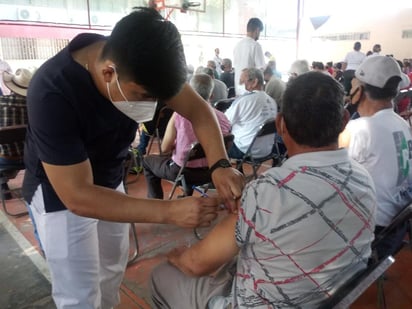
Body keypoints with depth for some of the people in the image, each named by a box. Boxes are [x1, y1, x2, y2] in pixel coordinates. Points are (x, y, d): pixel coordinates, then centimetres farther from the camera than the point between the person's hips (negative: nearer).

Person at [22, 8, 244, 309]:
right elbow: (78, 196, -35)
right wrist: (169, 211, -41)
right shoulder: (52, 93, -35)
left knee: (114, 266, 20)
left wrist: (220, 165, -33)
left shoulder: (140, 63, -19)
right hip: (60, 192, -5)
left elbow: (197, 108, -16)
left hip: (109, 180, 5)